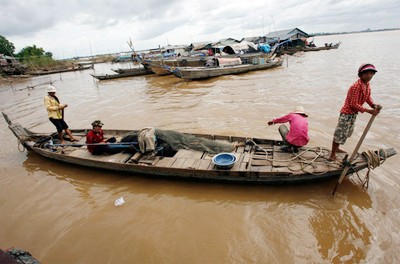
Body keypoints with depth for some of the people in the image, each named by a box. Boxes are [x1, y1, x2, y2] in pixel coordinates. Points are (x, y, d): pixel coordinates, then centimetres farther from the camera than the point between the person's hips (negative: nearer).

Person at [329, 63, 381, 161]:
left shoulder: (367, 85, 5)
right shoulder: (356, 86, -24)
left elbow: (368, 97, 12)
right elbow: (353, 104, -25)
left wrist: (374, 105, -8)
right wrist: (368, 111, -25)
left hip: (354, 113, 10)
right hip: (347, 113, -10)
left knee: (347, 133, 22)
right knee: (340, 134, -3)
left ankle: (336, 148, 39)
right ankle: (332, 155, 7)